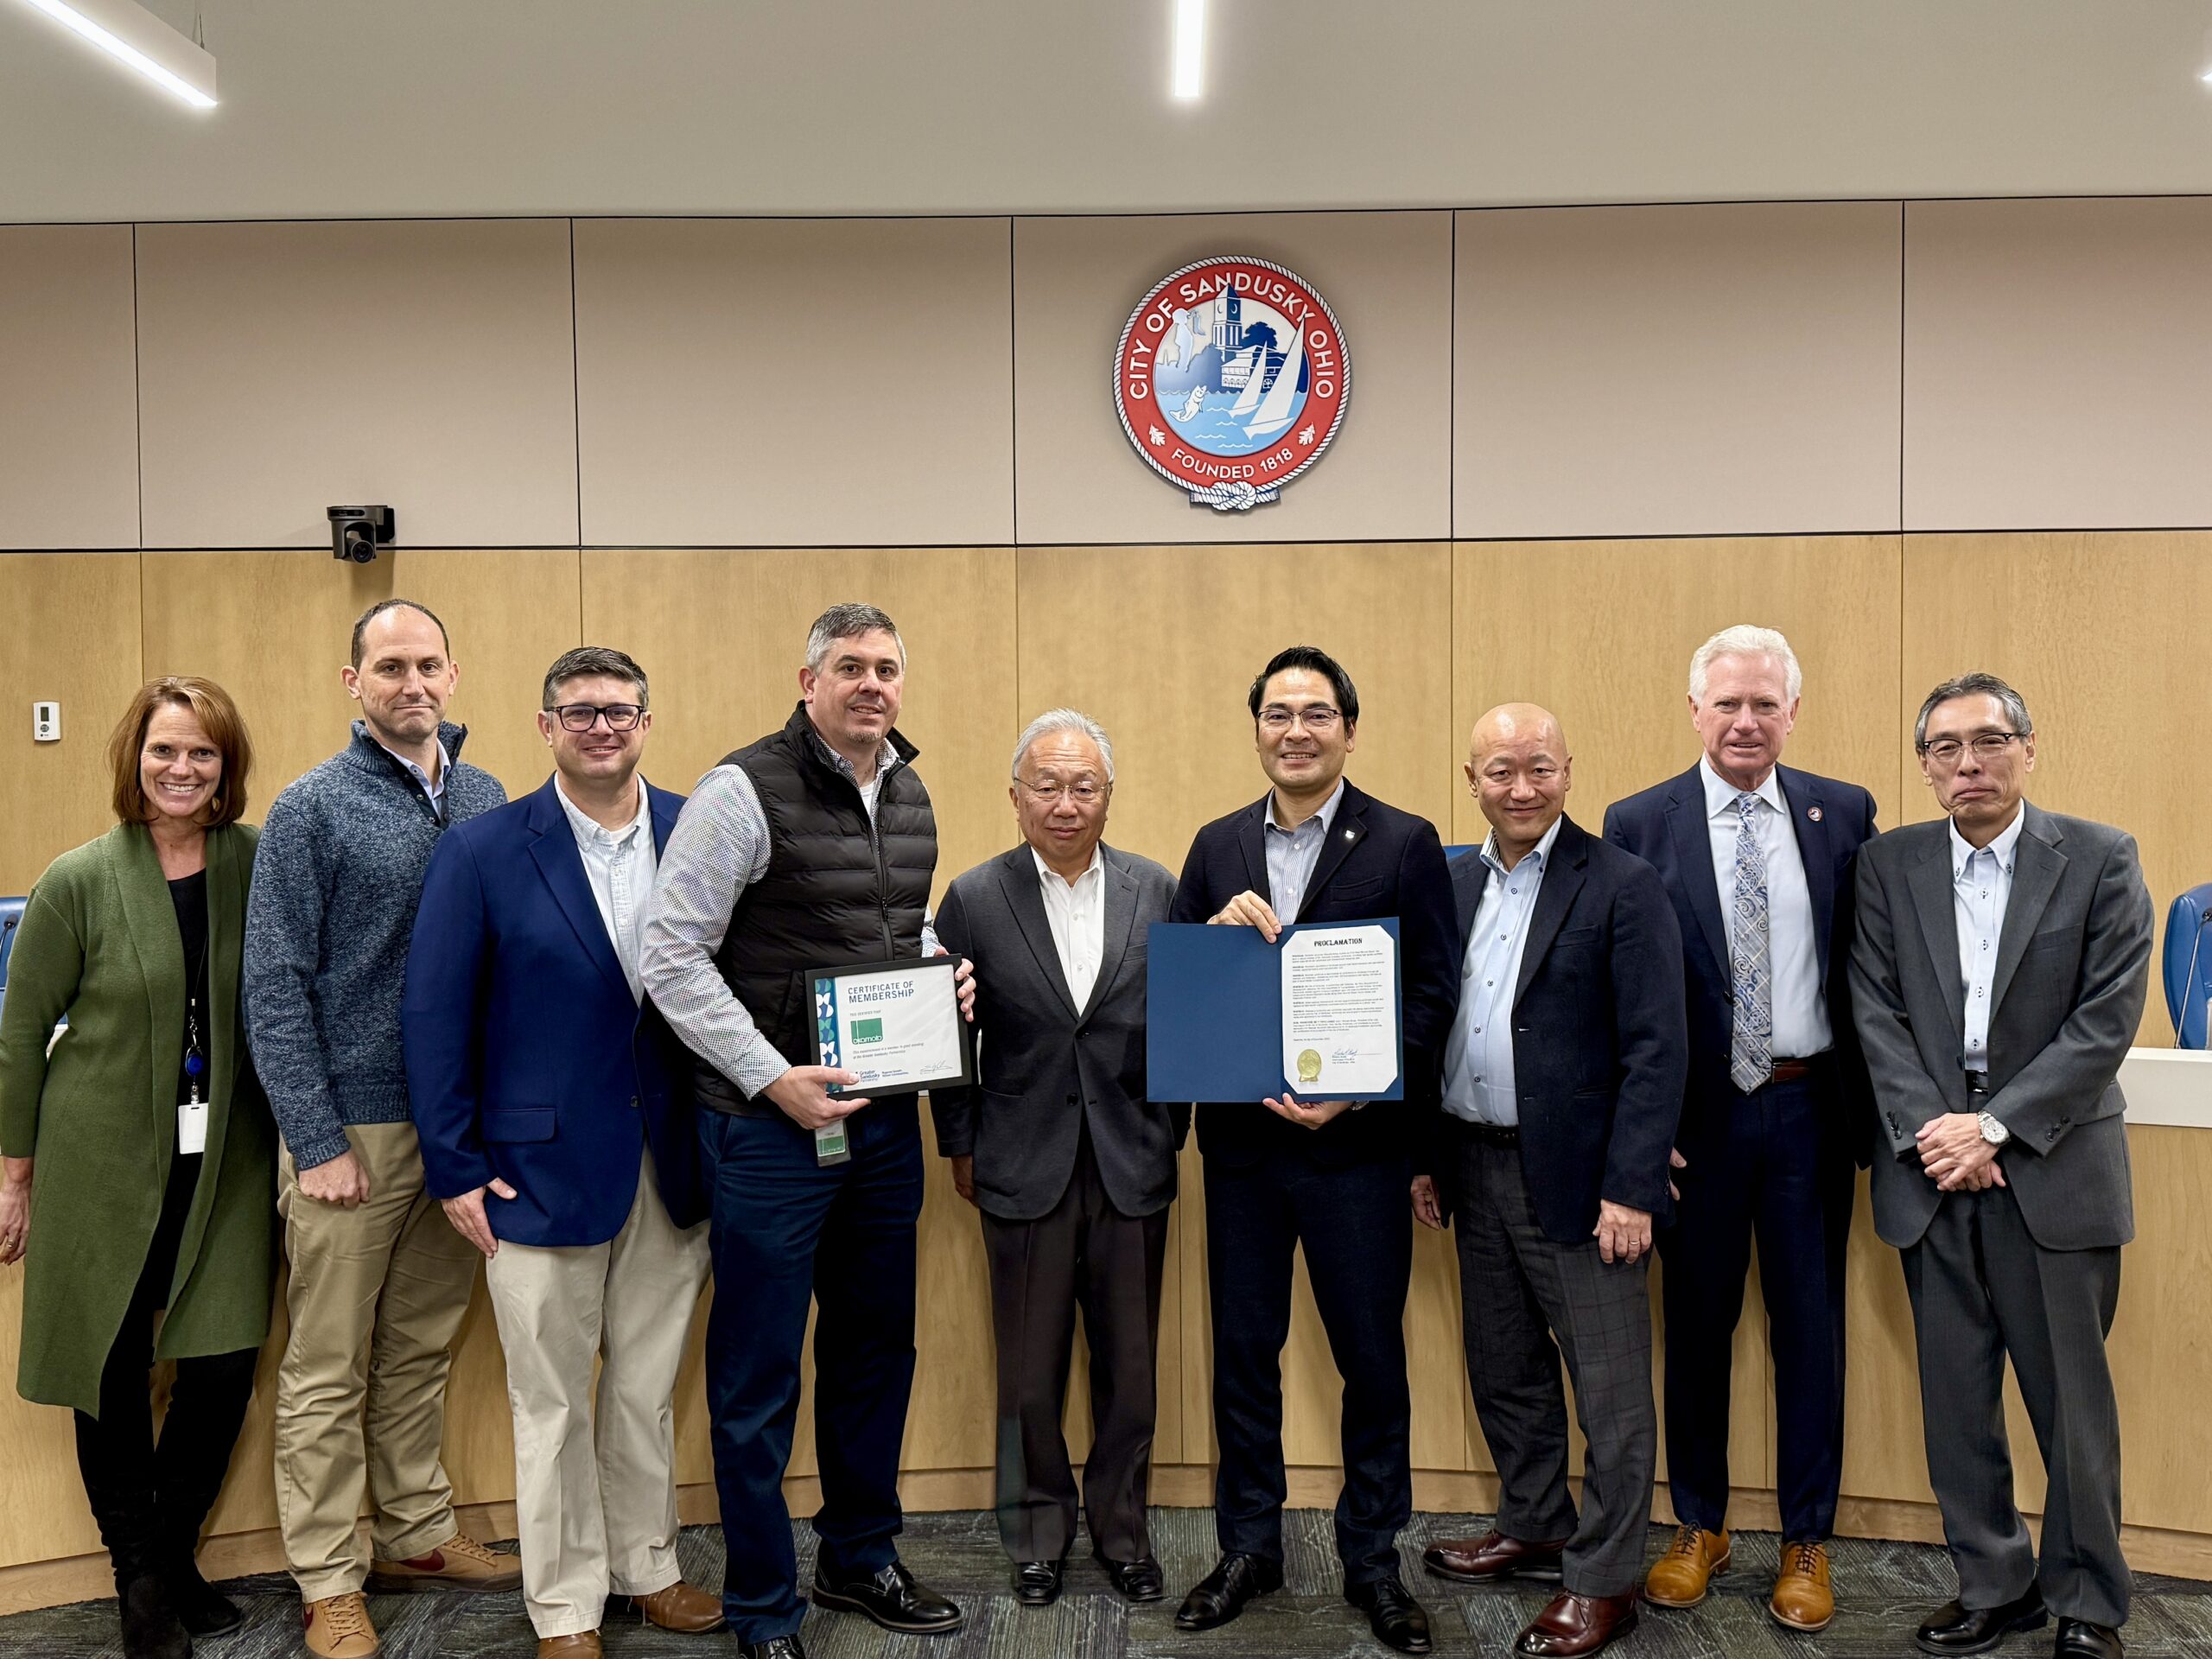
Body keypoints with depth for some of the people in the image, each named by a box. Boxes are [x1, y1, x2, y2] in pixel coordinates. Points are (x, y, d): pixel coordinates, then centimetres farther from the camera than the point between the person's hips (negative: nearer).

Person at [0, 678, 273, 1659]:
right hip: (105, 1162, -2)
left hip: (225, 1163, 2)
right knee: (114, 1371, 7)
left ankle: (172, 1557, 26)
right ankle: (140, 1575, 27)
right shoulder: (79, 882, -6)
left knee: (223, 1361, 2)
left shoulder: (257, 867, 0)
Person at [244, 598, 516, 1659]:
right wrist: (316, 1141, -13)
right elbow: (275, 990, -9)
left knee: (422, 1350, 17)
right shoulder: (312, 810, -7)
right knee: (329, 1371, 7)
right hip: (354, 1125, -4)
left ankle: (419, 1535, 32)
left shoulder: (488, 800, 6)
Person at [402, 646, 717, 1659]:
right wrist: (455, 1168, -6)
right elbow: (433, 1017, -4)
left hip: (671, 1166, 3)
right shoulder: (482, 851, -6)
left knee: (647, 1389, 17)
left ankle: (645, 1567, 36)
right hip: (544, 1167, -2)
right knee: (552, 1405, 10)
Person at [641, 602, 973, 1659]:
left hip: (885, 1118, 7)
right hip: (772, 1124, -7)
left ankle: (860, 1560, 37)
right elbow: (671, 956, -15)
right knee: (759, 1374, 6)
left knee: (877, 1347, 18)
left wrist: (942, 973, 1)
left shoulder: (909, 796, 9)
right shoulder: (745, 791, -13)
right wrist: (773, 1078, -18)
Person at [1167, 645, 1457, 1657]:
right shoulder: (1216, 847, 7)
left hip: (1355, 1142, -3)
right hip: (1240, 1139, 3)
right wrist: (1216, 929, -14)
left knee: (1371, 1355, 9)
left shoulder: (1404, 844, -4)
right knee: (1242, 1348, 14)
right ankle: (1249, 1546, 31)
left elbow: (1433, 995, -7)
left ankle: (1371, 1559, 27)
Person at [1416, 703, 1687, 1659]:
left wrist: (1630, 1190, -17)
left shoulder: (1622, 888, -10)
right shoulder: (1452, 884, 8)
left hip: (1577, 1177, -6)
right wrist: (1426, 1159, 9)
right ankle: (1534, 1529, 39)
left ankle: (1603, 1580, 20)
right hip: (1476, 1173, 6)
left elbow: (1656, 1050, -13)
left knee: (1609, 1386, 4)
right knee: (1502, 1370, 20)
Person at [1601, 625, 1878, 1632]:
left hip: (1811, 1109, 1)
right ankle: (1698, 1528, 29)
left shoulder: (1844, 814, 3)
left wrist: (1871, 1104, -3)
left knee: (1810, 1324, 10)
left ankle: (1807, 1542, 27)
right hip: (1697, 1114, -1)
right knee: (1696, 1323, 11)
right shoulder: (1639, 824, -2)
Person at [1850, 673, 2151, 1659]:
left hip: (2054, 1165, -2)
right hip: (1933, 1166, 2)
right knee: (1956, 1399, 10)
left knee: (2071, 1400, 7)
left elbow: (2107, 1020, -7)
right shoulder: (1888, 866, 5)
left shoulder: (2100, 860, -1)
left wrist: (1996, 1126, -14)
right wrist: (1929, 1128, -12)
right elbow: (1875, 1013, 1)